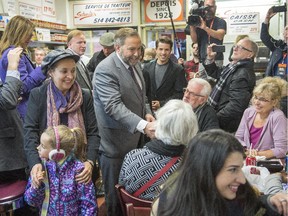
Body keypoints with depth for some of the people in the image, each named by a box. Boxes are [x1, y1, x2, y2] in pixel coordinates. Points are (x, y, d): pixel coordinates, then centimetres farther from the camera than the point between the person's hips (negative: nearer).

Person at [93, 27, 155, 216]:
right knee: (117, 194, 9)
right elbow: (114, 106, -31)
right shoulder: (105, 70, -21)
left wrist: (147, 113, 0)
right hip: (117, 142, -8)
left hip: (135, 137, 8)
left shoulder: (135, 63, 7)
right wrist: (143, 125, -41)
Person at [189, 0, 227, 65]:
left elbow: (220, 36, -15)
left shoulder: (220, 22, 5)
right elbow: (194, 40, 6)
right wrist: (192, 26, -10)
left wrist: (205, 28, -26)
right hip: (202, 59, 3)